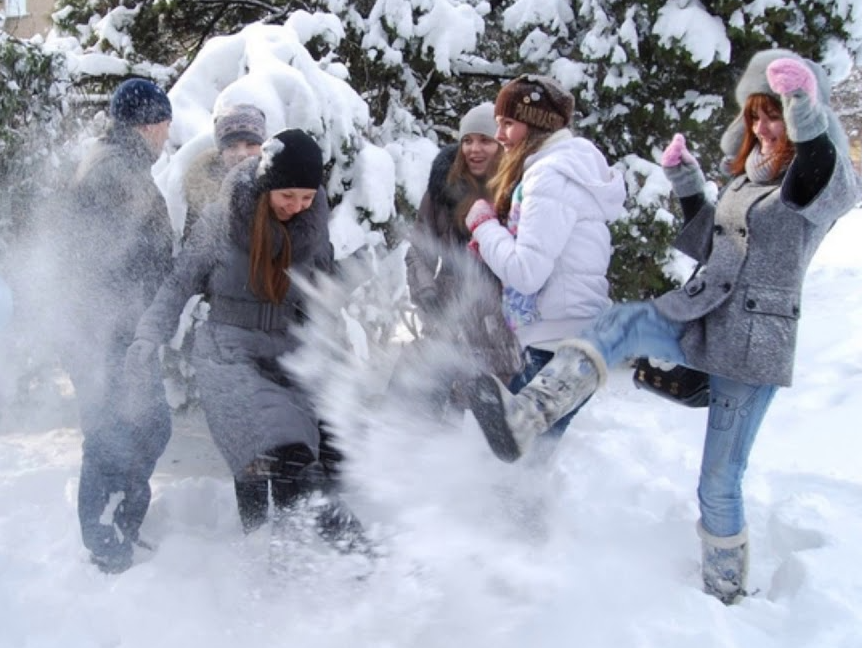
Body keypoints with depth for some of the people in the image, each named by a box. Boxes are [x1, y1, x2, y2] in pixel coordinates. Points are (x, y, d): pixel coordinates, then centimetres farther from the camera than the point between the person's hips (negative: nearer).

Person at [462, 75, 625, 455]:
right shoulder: (563, 168, 15)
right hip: (556, 340, 10)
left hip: (560, 347, -10)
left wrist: (484, 225, -9)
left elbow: (527, 271, -23)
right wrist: (492, 246, 3)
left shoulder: (552, 176, -16)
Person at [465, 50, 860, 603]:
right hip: (701, 324, 6)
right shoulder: (747, 178, 16)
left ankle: (725, 598, 16)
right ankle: (522, 422, -35)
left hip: (752, 347, -6)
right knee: (624, 323, -22)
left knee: (719, 483, -2)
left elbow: (818, 178, -33)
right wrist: (686, 180, 12)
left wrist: (805, 104, -50)